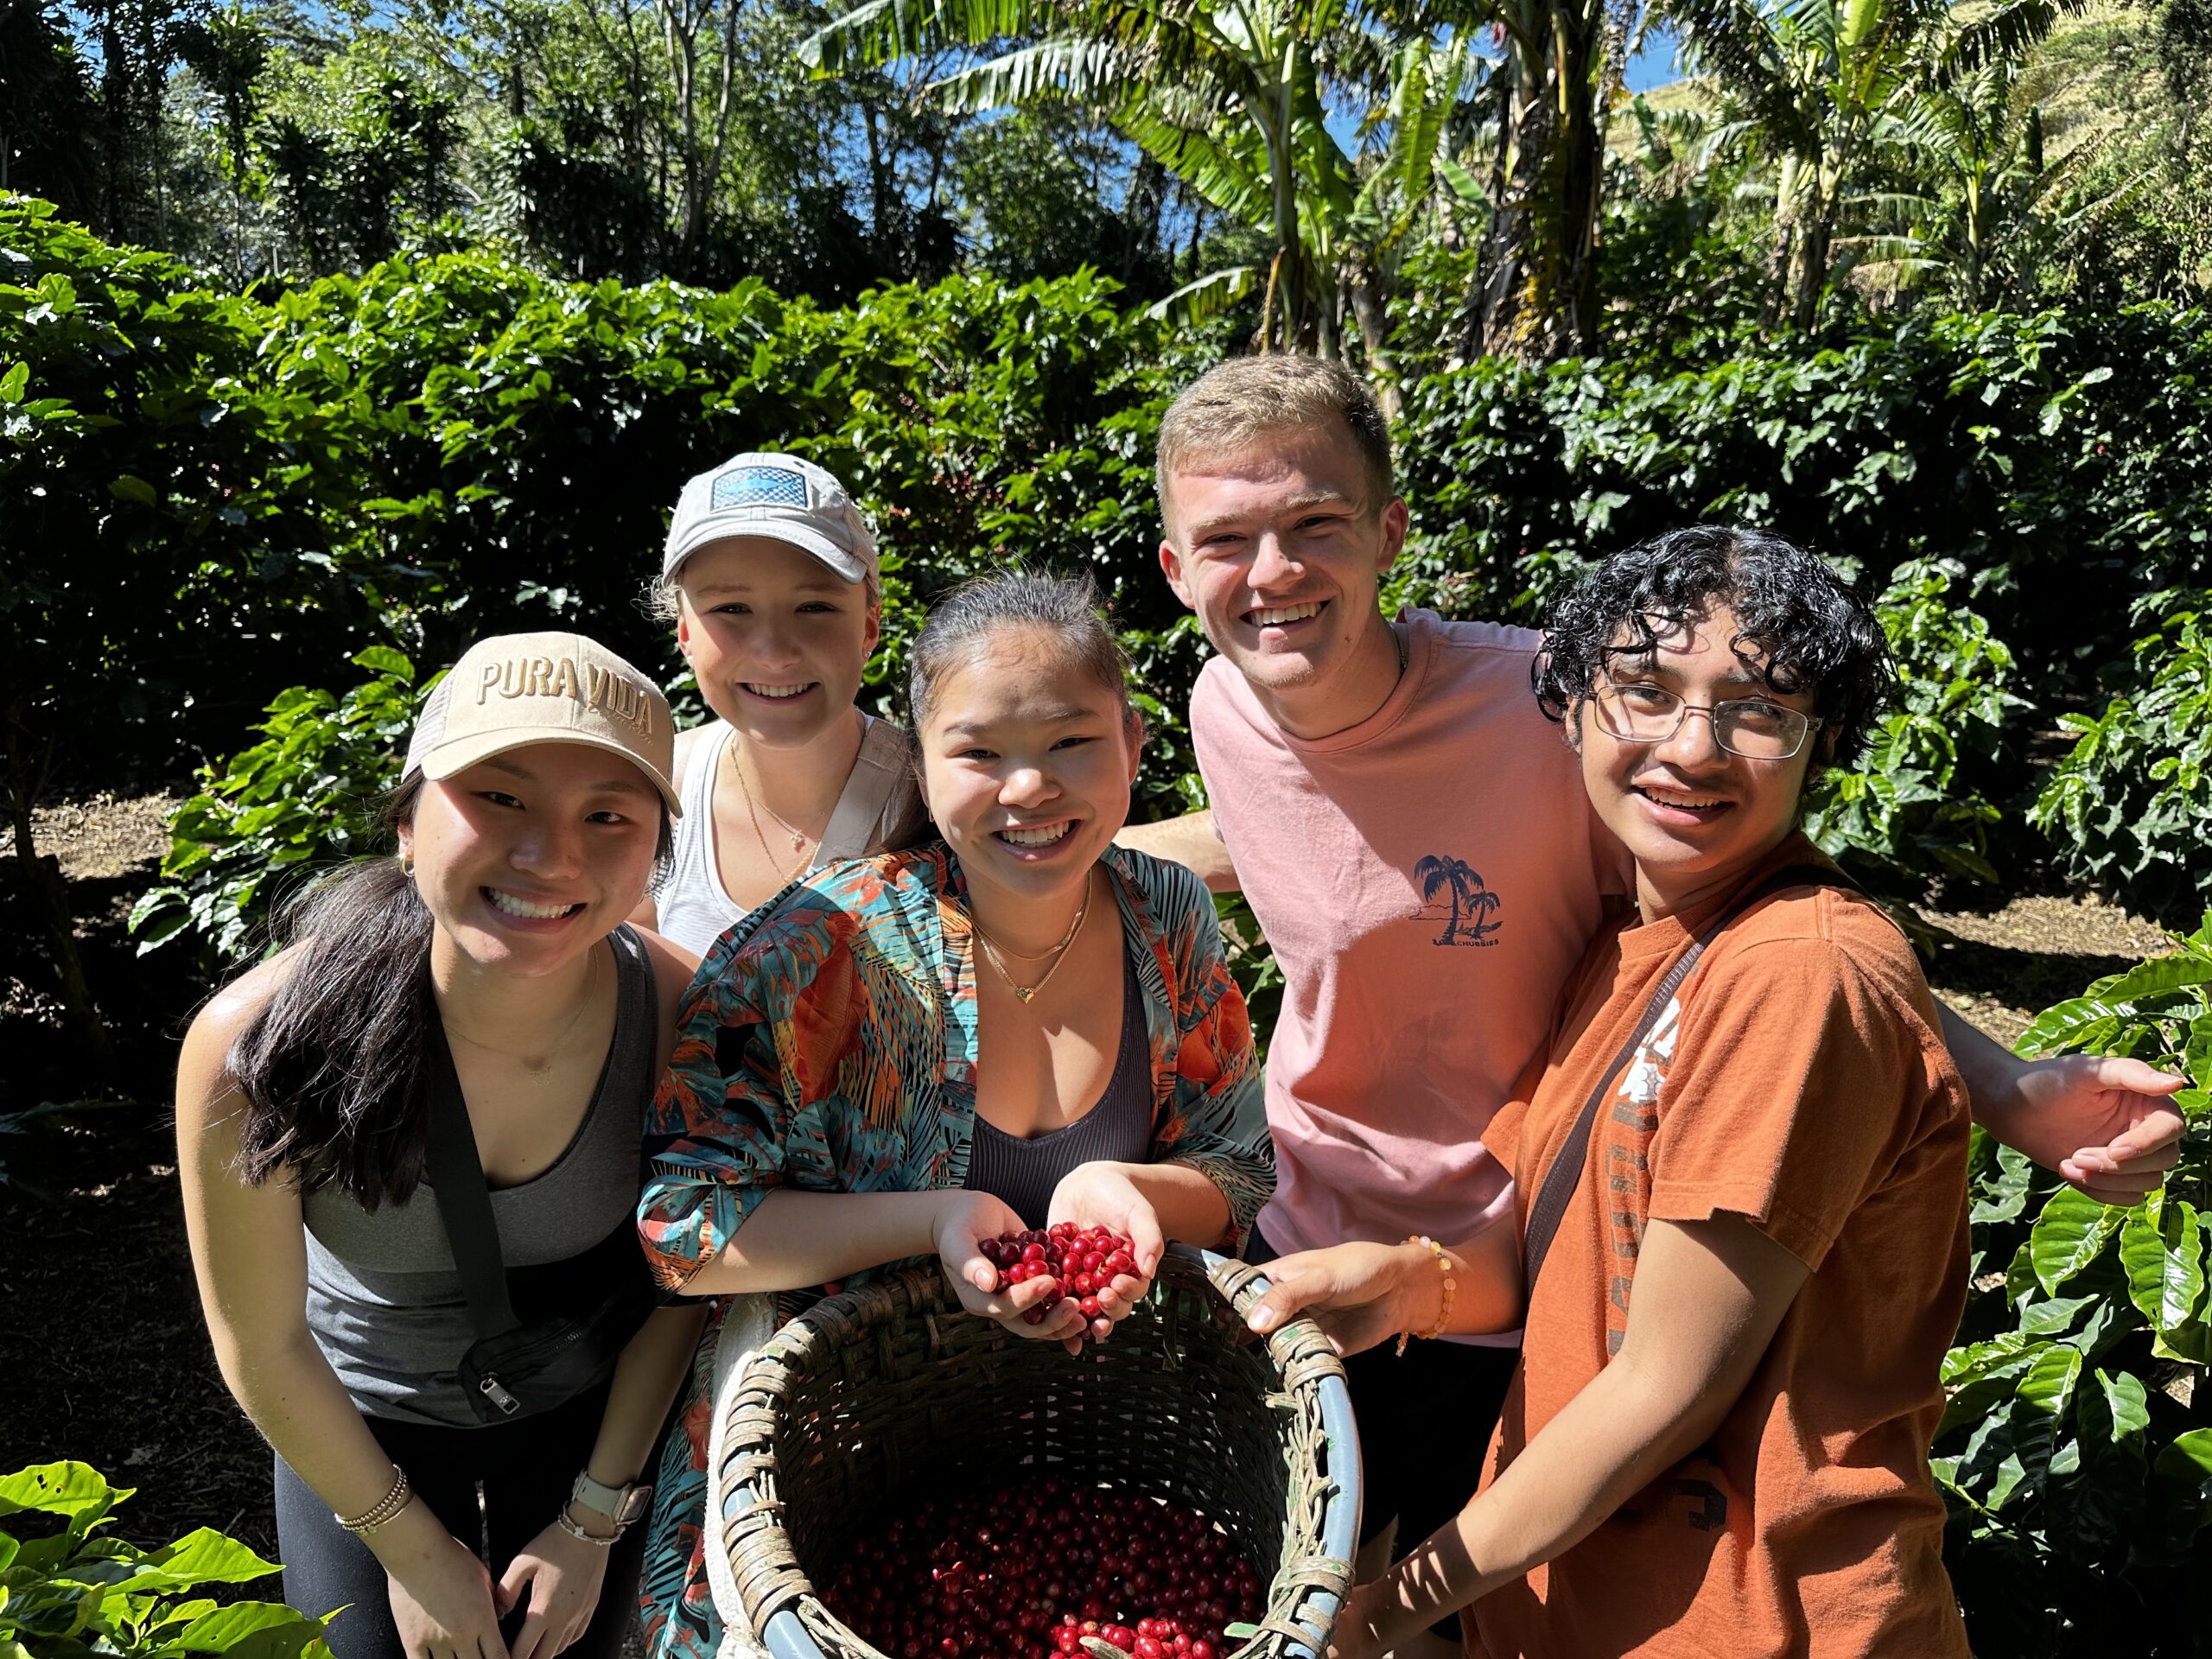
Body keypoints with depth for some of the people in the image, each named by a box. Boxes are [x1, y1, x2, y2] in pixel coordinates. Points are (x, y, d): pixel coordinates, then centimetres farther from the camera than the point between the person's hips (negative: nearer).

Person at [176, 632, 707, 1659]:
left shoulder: (679, 1013, -29)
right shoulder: (251, 1045, -33)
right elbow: (260, 1348, -17)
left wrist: (594, 1522, -3)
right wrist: (412, 1549, -5)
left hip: (590, 1406, 2)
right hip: (362, 1422, -1)